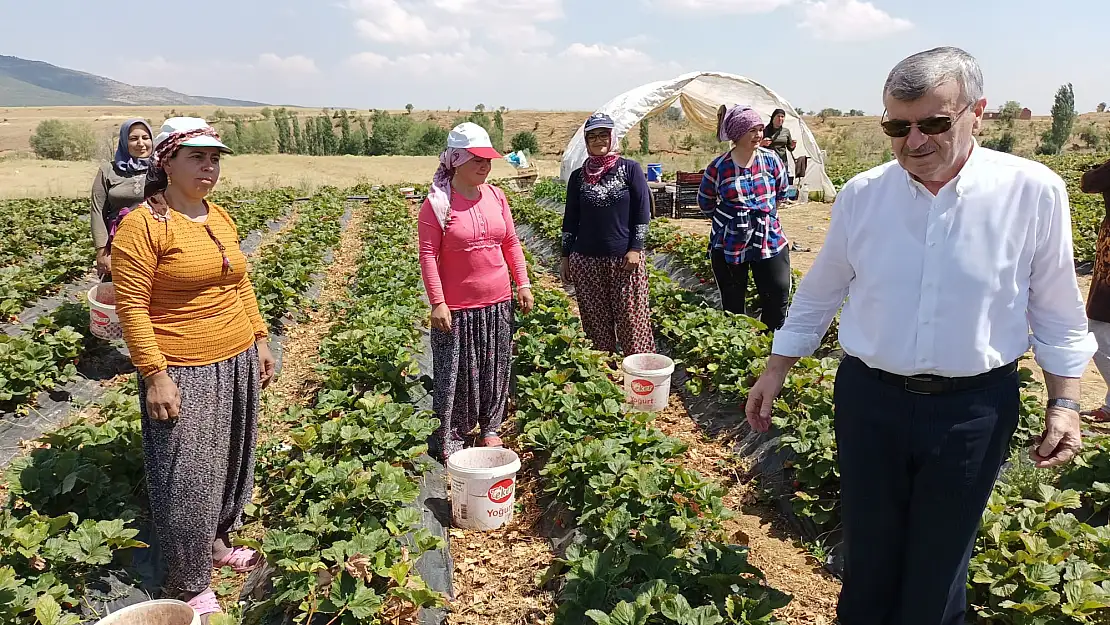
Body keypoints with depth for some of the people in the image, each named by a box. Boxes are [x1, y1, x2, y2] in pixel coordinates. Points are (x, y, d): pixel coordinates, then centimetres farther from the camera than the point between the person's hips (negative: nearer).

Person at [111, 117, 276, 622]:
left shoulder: (220, 217, 9)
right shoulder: (143, 224, -14)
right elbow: (130, 305, -16)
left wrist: (260, 338, 14)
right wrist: (155, 376, -19)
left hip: (238, 362, 7)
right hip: (183, 373, -7)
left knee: (229, 461, 19)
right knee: (188, 478, 3)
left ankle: (216, 540, 41)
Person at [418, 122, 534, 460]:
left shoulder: (496, 196, 5)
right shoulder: (437, 203, -11)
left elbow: (511, 244, 11)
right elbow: (428, 256, -12)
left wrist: (523, 284, 7)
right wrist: (437, 303, -16)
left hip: (498, 303, 5)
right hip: (457, 307, -5)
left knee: (496, 369, 15)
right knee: (456, 373, 5)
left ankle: (490, 428, 34)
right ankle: (450, 438, 22)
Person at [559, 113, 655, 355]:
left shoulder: (630, 169, 1)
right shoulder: (578, 176, 8)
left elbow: (643, 211, -1)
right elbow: (570, 219, 12)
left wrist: (635, 249, -8)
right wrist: (565, 256, 10)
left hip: (624, 259, -2)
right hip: (586, 260, 3)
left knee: (632, 322, -2)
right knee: (595, 324, 6)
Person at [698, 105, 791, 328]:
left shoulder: (770, 159, -2)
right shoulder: (718, 167, -7)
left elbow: (781, 192, 15)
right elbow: (705, 203, 8)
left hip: (770, 239, 2)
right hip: (728, 244, -1)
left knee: (778, 293, -1)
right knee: (733, 301, 9)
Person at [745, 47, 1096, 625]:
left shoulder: (1032, 191, -9)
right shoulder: (861, 194, -5)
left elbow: (1058, 311, 1)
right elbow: (818, 294, 5)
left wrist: (1064, 403, 0)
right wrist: (774, 373, 8)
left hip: (974, 407, -1)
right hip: (869, 399, 1)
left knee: (939, 561, 16)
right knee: (868, 551, 17)